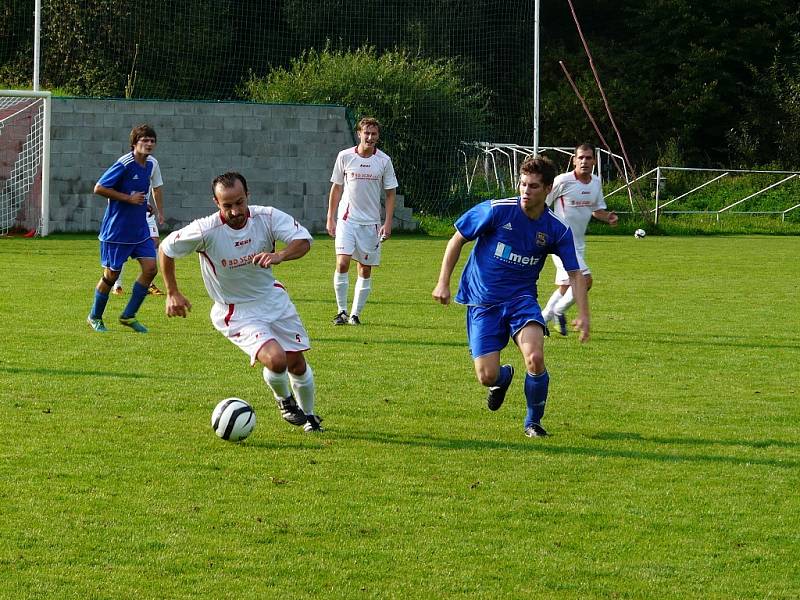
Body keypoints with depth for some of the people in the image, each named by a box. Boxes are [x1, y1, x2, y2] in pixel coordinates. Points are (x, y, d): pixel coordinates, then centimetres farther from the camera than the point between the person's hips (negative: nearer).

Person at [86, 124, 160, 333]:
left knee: (150, 267, -4)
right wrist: (129, 198, -19)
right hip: (116, 230, -7)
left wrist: (142, 203, 11)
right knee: (111, 274, 1)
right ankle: (95, 318, 22)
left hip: (140, 228, 7)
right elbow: (99, 188, -19)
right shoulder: (125, 164, -18)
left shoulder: (151, 163, 6)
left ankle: (128, 316, 9)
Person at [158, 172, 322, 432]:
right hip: (235, 312, -4)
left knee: (297, 363, 8)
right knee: (276, 359, -24)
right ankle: (284, 400, 11)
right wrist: (172, 293, -4)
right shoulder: (206, 231, -23)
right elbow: (165, 249, -8)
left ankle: (309, 415, 37)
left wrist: (279, 255, -43)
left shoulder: (267, 217, -17)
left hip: (272, 296, 4)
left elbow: (303, 241, -23)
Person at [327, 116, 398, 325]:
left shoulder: (384, 161, 0)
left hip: (371, 222, 1)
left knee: (365, 269, 3)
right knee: (342, 264, -15)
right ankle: (341, 311, -5)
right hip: (346, 219, -1)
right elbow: (336, 188, 8)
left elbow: (391, 193, 5)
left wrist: (387, 223, -3)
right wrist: (331, 218, 4)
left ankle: (355, 314, 12)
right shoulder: (345, 157, -1)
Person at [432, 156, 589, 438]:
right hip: (483, 302, -1)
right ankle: (503, 377, 34)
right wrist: (443, 282, -5)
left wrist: (583, 314, -14)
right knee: (487, 377, -9)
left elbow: (575, 274, -1)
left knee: (535, 358, -25)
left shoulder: (557, 229, -7)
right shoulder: (496, 210, -14)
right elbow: (457, 240, -2)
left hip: (521, 298, 1)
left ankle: (533, 421, 2)